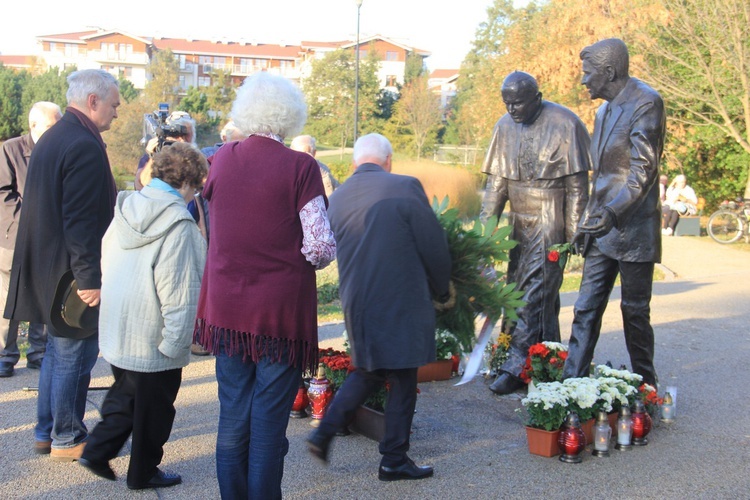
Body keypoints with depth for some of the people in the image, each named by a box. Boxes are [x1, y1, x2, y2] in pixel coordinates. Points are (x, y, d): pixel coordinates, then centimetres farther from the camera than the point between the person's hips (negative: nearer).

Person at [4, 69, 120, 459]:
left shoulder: (51, 138, 13)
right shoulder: (85, 146, -20)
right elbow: (81, 220, -25)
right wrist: (89, 278, -22)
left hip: (47, 267, 10)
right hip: (72, 272, -10)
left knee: (57, 351, 19)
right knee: (75, 356, 2)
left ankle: (46, 431, 29)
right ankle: (67, 439, 14)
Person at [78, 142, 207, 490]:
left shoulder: (125, 209, 3)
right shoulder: (178, 224, -20)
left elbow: (103, 263, 12)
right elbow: (179, 292, -21)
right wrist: (177, 343, -14)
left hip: (115, 331, 7)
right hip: (153, 339, -7)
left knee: (124, 396, 26)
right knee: (153, 409, 10)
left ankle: (97, 451, 22)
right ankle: (143, 472, 23)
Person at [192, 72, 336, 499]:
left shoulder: (222, 160, 2)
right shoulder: (300, 167, -12)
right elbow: (321, 246, -15)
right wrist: (303, 263, 5)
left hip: (227, 308, 4)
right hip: (282, 310, -4)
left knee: (232, 418, 15)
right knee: (269, 423, 6)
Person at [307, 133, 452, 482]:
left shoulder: (337, 198, 5)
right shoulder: (405, 188, -12)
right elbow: (434, 246, -8)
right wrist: (442, 290, 8)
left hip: (356, 302, 6)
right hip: (402, 303, -6)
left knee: (368, 371, 23)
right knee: (403, 379, 8)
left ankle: (324, 433, 17)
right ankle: (394, 460, 18)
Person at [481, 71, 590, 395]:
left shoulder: (564, 125, -9)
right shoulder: (505, 126, 8)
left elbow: (577, 185, -8)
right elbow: (497, 180, 11)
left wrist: (574, 231, -10)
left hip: (550, 222, -6)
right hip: (520, 221, 6)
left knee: (535, 293, -9)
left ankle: (518, 365, -7)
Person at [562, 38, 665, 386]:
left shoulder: (645, 102, -12)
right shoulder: (605, 110, 15)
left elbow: (643, 170, -20)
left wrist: (613, 212, -31)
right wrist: (586, 222, 17)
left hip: (632, 230, -8)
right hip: (601, 228, 8)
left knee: (635, 311, 3)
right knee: (586, 309, 5)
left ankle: (645, 388, 18)